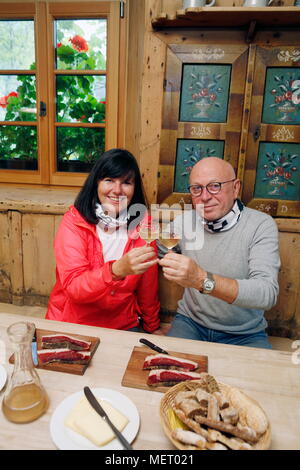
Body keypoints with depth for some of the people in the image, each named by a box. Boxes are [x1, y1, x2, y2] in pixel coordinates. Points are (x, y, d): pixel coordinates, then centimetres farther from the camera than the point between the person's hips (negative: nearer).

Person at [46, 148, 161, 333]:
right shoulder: (74, 222, -11)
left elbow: (147, 285, 7)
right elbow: (73, 287, -21)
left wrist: (153, 328, 17)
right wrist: (117, 270, -37)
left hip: (123, 326, 2)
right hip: (71, 324, -2)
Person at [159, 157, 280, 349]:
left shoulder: (261, 225, -15)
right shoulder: (184, 221, -3)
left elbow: (267, 294, -28)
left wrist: (202, 280, -42)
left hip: (244, 335, -1)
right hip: (191, 323, 2)